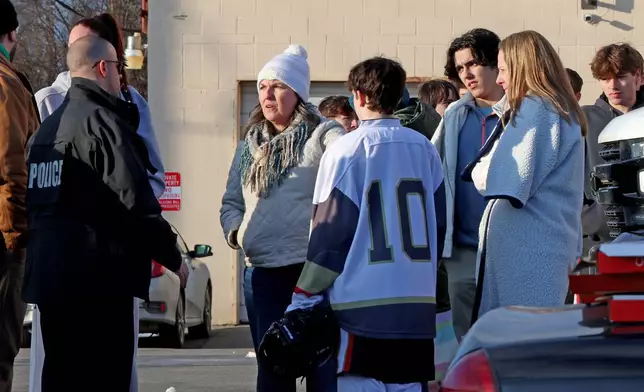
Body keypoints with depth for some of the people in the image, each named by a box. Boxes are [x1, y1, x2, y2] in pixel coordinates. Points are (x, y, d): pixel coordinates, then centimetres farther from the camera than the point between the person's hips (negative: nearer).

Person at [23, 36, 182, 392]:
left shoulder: (47, 128, 16)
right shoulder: (102, 121, -11)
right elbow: (135, 202, -17)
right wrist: (172, 256, -6)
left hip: (48, 273, 9)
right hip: (98, 276, -9)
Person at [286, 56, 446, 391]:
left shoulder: (346, 151, -7)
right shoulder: (424, 149, 8)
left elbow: (329, 234, -7)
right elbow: (439, 224, 14)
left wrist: (305, 298, 0)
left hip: (362, 303, -5)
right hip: (417, 304, 5)